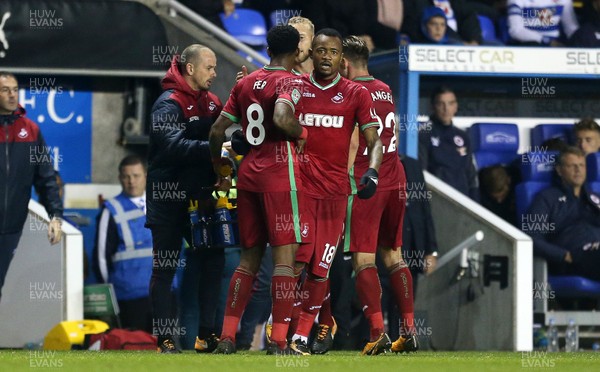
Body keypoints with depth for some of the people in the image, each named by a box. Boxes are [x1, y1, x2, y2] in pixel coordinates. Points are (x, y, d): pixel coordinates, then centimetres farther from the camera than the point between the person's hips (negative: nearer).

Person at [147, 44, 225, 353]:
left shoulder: (211, 102, 12)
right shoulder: (169, 103, -12)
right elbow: (173, 145, -27)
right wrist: (213, 149, -36)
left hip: (199, 196, 7)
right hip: (168, 197, -7)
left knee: (214, 260, 5)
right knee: (165, 268, 0)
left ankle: (207, 334, 12)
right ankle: (165, 340, 3)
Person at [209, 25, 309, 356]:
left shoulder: (246, 82, 13)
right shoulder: (289, 82, -7)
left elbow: (218, 130, 13)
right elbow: (281, 118, -28)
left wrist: (218, 168, 27)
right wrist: (301, 133, -8)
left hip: (248, 174, 7)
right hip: (280, 174, -7)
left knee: (249, 256, 13)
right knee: (284, 254, -5)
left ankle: (227, 337, 8)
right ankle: (279, 341, -11)